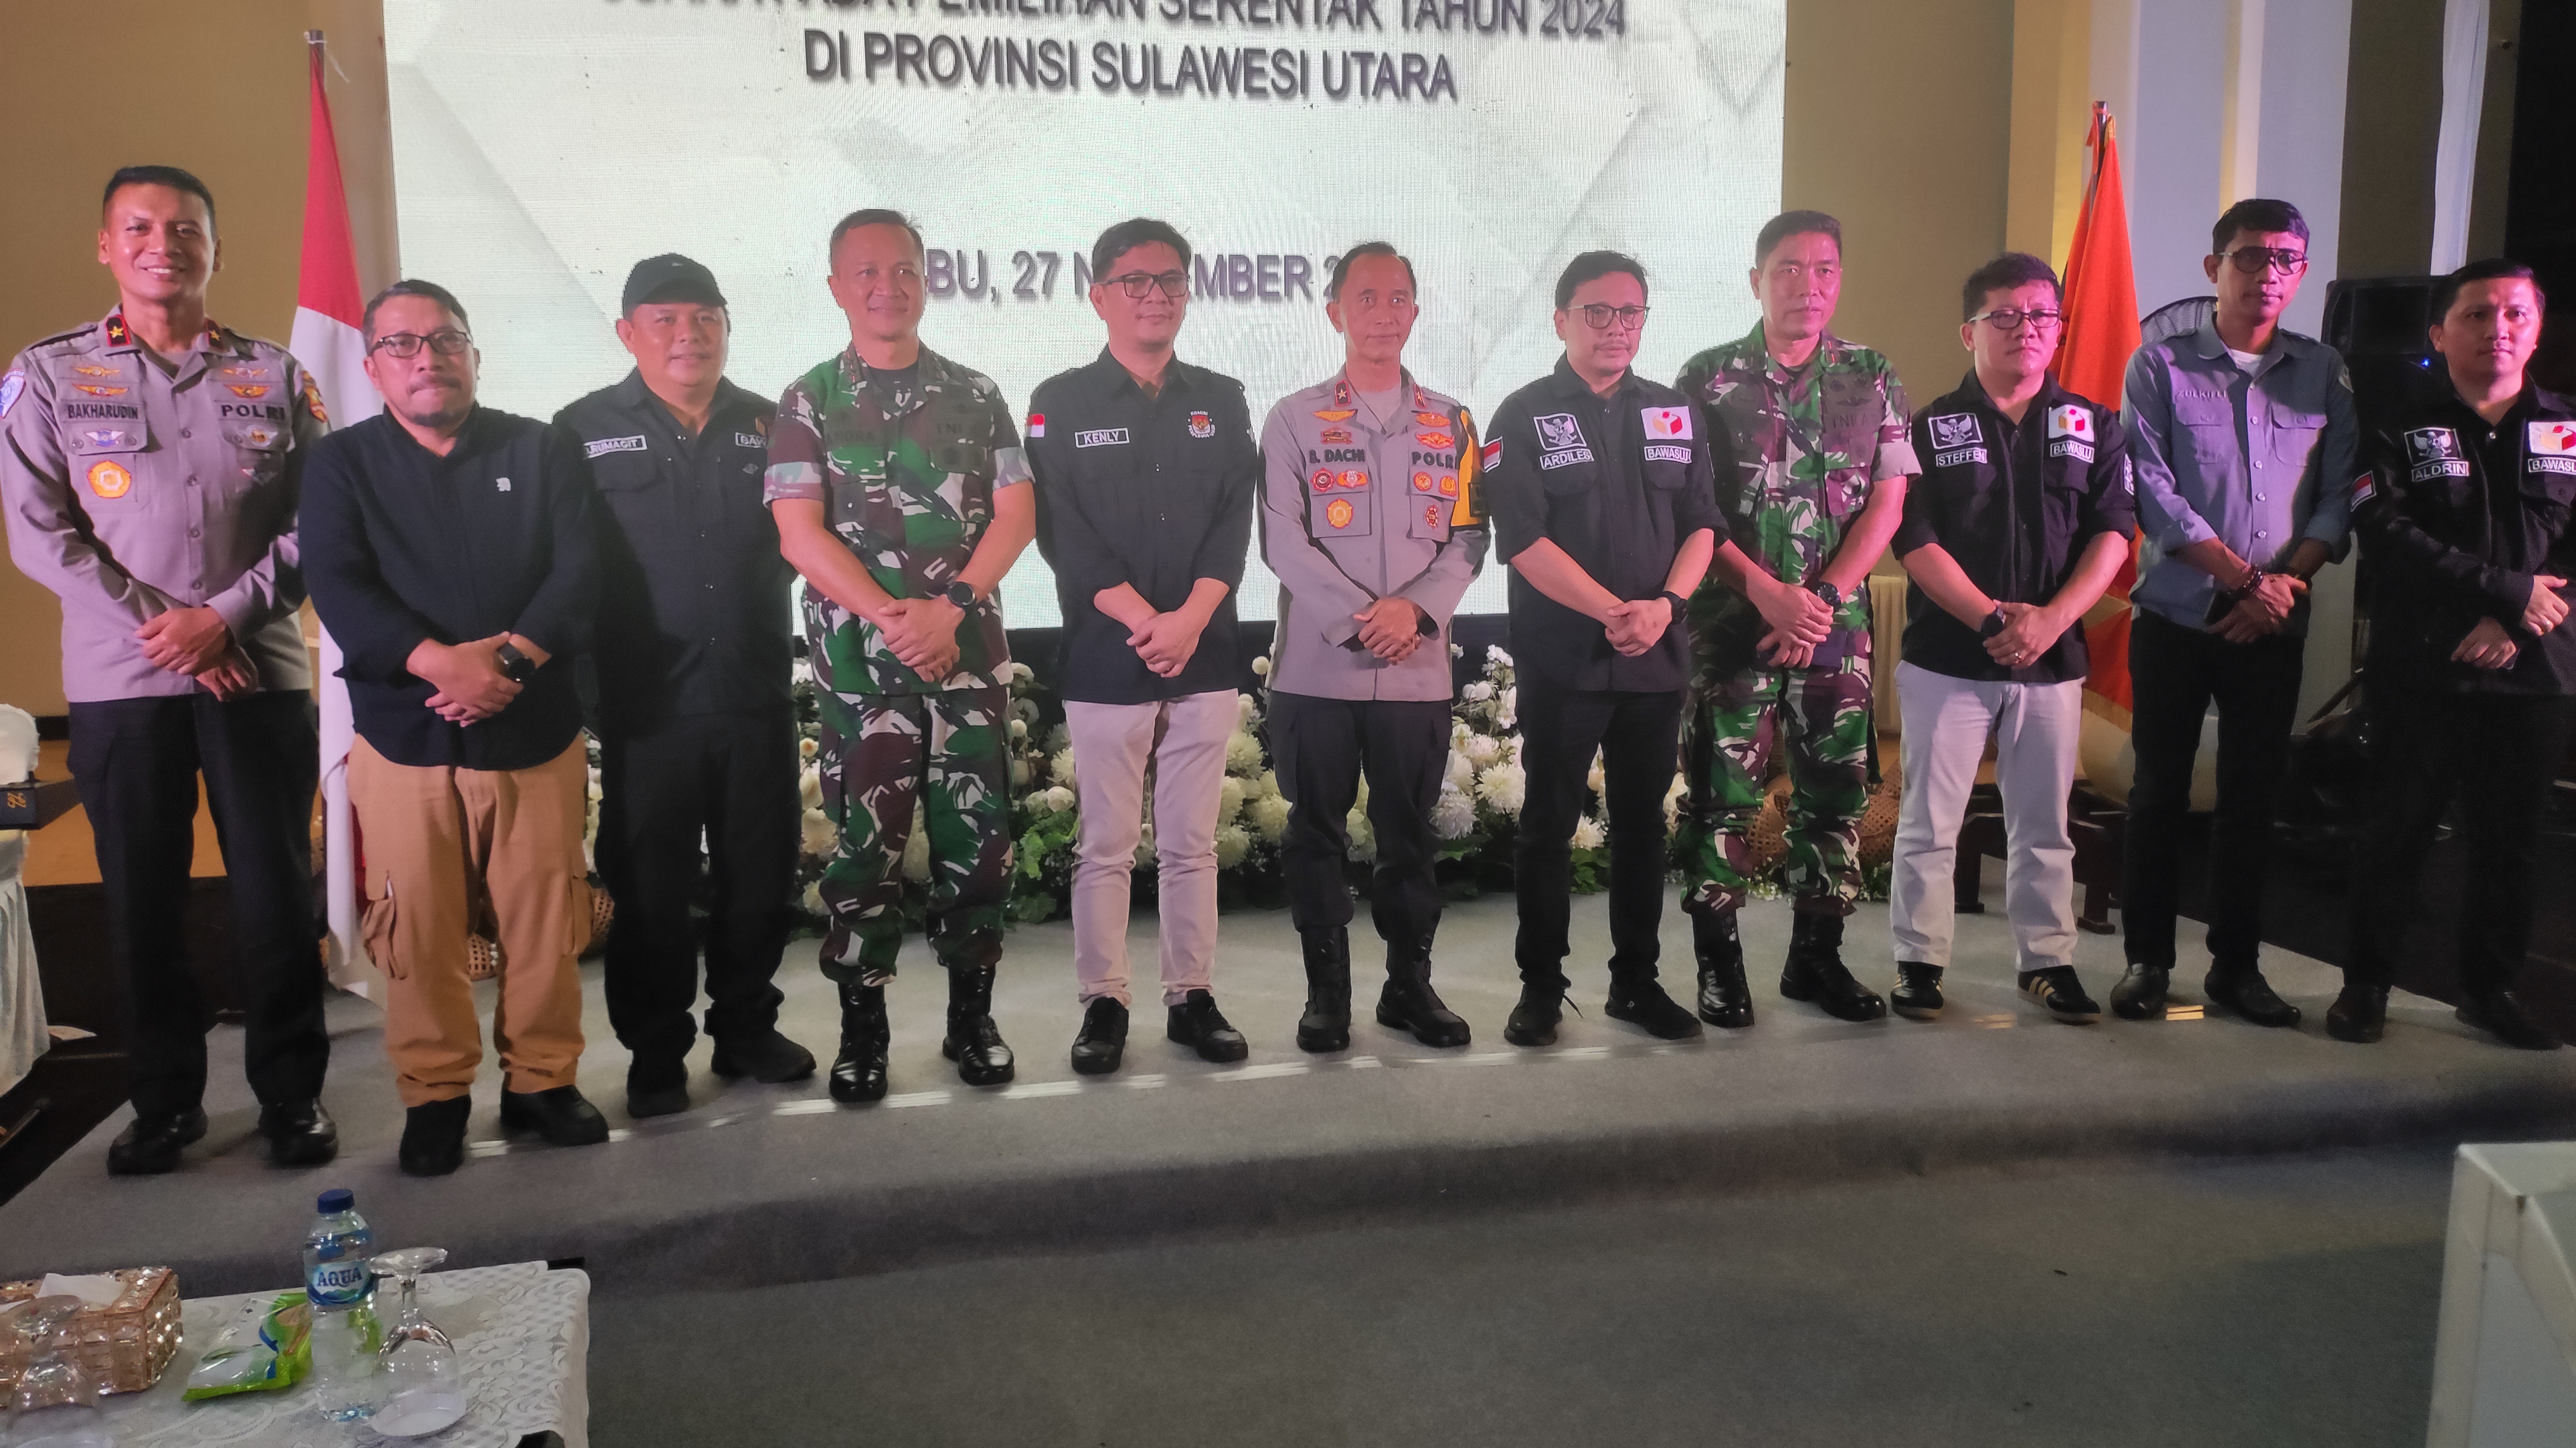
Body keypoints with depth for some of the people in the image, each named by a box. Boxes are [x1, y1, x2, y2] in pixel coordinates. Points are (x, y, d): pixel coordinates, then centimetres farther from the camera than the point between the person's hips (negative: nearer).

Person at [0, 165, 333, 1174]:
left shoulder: (274, 376, 9)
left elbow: (317, 522, 3)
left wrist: (225, 616, -10)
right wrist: (157, 624, -10)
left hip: (259, 672, 0)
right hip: (120, 682, 0)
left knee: (277, 895, 2)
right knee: (143, 904, 6)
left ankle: (292, 1095, 14)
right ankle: (165, 1100, 20)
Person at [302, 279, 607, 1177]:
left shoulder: (543, 452, 9)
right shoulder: (343, 465, 9)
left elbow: (578, 571, -2)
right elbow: (337, 587, -5)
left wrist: (511, 658, -18)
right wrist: (441, 661, -21)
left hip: (535, 728, 0)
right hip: (402, 733, 0)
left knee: (544, 917, 2)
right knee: (418, 926, 2)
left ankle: (541, 1080, 17)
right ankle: (434, 1096, 17)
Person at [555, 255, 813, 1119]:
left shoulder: (769, 426, 10)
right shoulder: (584, 431, 2)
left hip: (758, 698, 3)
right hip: (646, 707, -2)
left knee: (761, 877, 11)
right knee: (649, 887, 5)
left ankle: (746, 1027, 28)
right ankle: (655, 1053, 19)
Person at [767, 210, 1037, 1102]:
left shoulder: (975, 396, 10)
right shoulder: (810, 402, 5)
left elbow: (1014, 516, 3)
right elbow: (800, 535, -3)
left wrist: (947, 609, -12)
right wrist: (893, 616, -14)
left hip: (968, 647, 2)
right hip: (859, 652, -1)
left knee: (978, 832, 3)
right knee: (865, 838, 0)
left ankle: (972, 1016, 17)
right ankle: (861, 1027, 13)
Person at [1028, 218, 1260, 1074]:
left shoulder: (1221, 402, 11)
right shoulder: (1062, 404, 3)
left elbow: (1236, 522, 2)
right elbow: (1062, 532, -6)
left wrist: (1188, 619, -13)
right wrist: (1143, 620, -15)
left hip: (1205, 659, 3)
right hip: (1105, 660, -2)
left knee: (1191, 843, 8)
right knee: (1106, 846, 4)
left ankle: (1191, 997, 18)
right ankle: (1104, 1003, 14)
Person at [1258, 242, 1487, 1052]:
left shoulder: (1451, 424, 11)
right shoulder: (1295, 420, 3)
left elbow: (1467, 538, 5)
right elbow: (1283, 540, -5)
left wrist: (1415, 609, -13)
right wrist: (1360, 619, -15)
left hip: (1418, 671, 2)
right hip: (1316, 668, -2)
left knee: (1411, 834, 9)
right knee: (1317, 833, 5)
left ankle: (1409, 982, 22)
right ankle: (1326, 989, 17)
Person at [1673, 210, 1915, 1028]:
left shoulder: (1873, 381, 8)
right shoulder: (1707, 378, 0)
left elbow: (1886, 505, 3)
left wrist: (1822, 599, -10)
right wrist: (1767, 592, -13)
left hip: (1837, 626, 3)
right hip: (1731, 625, -2)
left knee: (1836, 794, 7)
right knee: (1723, 797, 0)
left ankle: (1817, 955, 22)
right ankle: (1719, 961, 12)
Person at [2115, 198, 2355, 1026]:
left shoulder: (2324, 373, 8)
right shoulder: (2161, 366, -1)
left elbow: (2339, 495, 3)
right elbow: (2153, 492, -9)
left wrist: (2288, 581, -12)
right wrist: (2244, 577, -14)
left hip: (2275, 625, 3)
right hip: (2176, 616, -2)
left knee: (2252, 795, 8)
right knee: (2160, 791, 3)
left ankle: (2236, 964, 18)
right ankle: (2147, 959, 13)